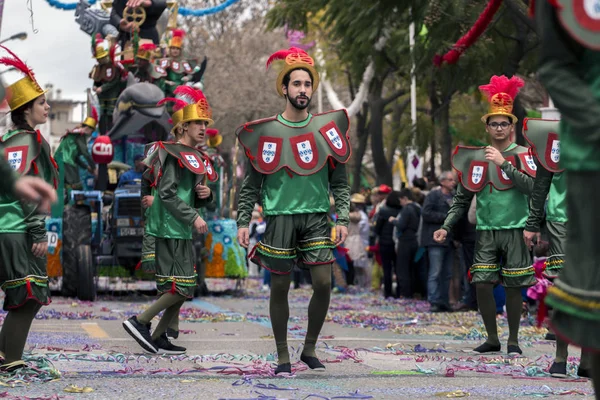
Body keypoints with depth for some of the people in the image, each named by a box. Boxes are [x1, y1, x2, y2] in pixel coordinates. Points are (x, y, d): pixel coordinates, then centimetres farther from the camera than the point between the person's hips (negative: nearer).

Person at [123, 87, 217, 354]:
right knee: (182, 287, -13)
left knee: (180, 288, 10)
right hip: (170, 230, -10)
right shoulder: (174, 154, -12)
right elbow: (167, 194, -20)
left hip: (182, 232, 10)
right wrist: (193, 217, -21)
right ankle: (139, 322, -7)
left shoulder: (198, 159, 17)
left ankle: (158, 338, 14)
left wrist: (204, 195, 0)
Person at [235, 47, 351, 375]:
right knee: (280, 288, 3)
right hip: (279, 216, -1)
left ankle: (310, 349, 11)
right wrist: (243, 222, -2)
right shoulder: (267, 132, 0)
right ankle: (283, 356, 14)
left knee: (323, 283, -7)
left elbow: (340, 181, 9)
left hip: (316, 216, 1)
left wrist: (342, 218, 0)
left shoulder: (326, 127, 6)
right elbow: (251, 183, 5)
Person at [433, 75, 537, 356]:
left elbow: (531, 187, -17)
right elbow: (462, 199, 15)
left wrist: (504, 163, -19)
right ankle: (492, 339, 12)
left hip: (515, 230, -3)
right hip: (486, 231, 3)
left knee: (513, 287, 1)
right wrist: (446, 227, 5)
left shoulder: (522, 155, 1)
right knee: (481, 284, -4)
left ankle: (513, 341, 14)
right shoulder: (475, 158, 10)